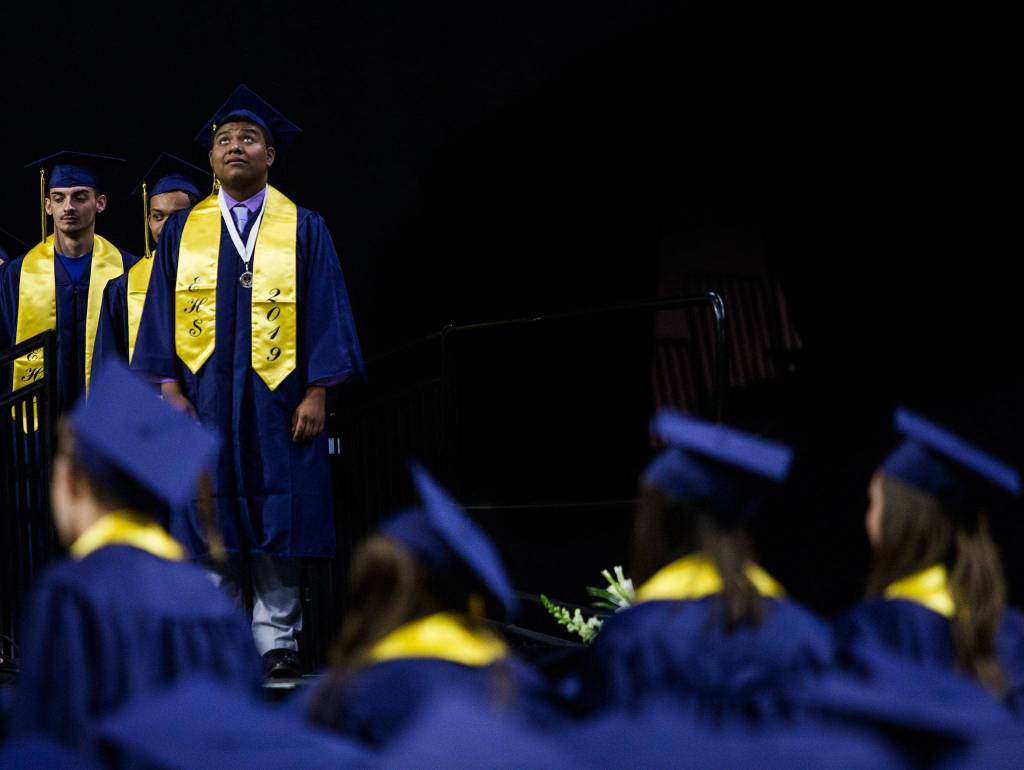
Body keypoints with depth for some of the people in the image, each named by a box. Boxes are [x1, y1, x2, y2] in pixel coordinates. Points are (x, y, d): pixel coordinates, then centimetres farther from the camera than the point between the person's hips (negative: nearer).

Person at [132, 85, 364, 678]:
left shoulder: (304, 229, 6)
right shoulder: (184, 231, 10)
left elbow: (325, 314, 3)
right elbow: (162, 317, 9)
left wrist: (317, 394, -6)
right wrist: (169, 388, -3)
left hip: (278, 401, -1)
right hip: (203, 401, 1)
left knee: (278, 519, -2)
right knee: (208, 523, -1)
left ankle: (277, 642, 4)